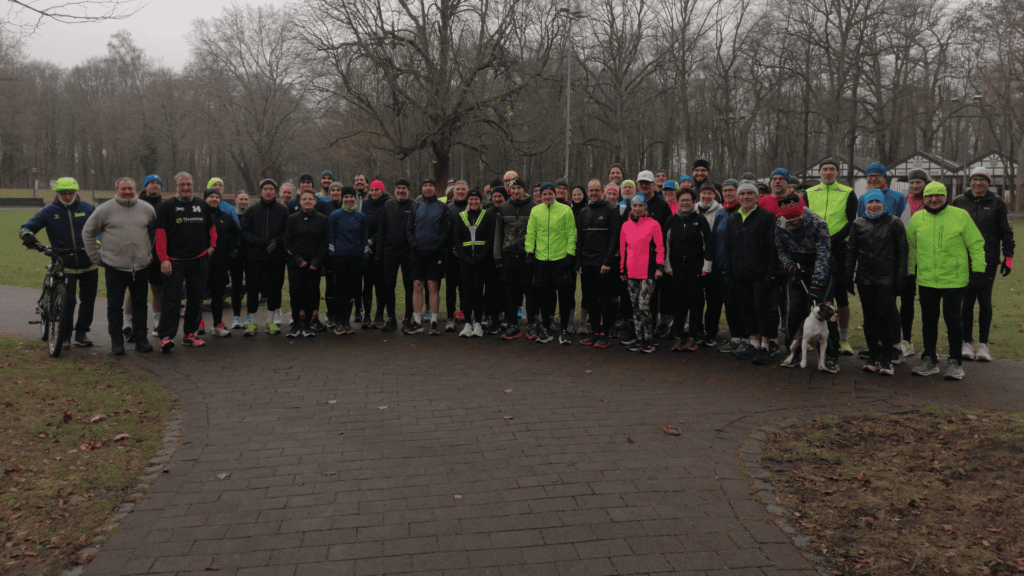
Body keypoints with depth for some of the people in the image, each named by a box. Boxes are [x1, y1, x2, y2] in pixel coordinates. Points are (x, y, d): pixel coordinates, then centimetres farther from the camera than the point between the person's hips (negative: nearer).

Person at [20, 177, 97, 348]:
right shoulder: (49, 212, 2)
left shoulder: (86, 208, 5)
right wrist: (27, 235, -19)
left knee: (88, 299, 8)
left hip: (88, 262, 2)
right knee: (67, 300, -10)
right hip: (64, 263, -2)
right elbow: (26, 227, 3)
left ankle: (81, 332, 22)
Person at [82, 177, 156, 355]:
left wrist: (151, 252, 12)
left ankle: (141, 339, 19)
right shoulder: (105, 210, -1)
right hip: (114, 267, -2)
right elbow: (88, 232, 5)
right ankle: (116, 341, 15)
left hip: (141, 267, 2)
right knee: (114, 305, 5)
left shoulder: (147, 209, 6)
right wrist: (97, 258, 3)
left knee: (140, 304, 9)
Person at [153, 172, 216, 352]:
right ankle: (166, 336, -6)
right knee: (171, 298, -7)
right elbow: (160, 233, -6)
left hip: (199, 260, 5)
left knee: (196, 298, 8)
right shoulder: (167, 206, 0)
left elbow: (211, 227, 25)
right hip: (175, 261, -4)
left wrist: (212, 245, 9)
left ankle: (190, 334, 18)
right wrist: (163, 259, -13)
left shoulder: (201, 205, 13)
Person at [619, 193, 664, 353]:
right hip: (631, 271, 5)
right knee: (635, 307, 9)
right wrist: (622, 270, 15)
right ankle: (639, 338, 16)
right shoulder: (626, 225, 12)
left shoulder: (653, 224, -2)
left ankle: (648, 340, 2)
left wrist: (659, 266, -10)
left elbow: (659, 247, -1)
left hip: (647, 271, -5)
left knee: (643, 305, -9)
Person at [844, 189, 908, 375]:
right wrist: (848, 276, 9)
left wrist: (900, 278, -3)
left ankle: (886, 359, 4)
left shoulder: (894, 223, 3)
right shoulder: (858, 224, 11)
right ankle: (874, 357, 15)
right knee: (869, 318, 6)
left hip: (886, 278, -3)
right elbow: (852, 252, 15)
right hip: (865, 279, 3)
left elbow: (901, 252, 3)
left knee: (884, 318, -6)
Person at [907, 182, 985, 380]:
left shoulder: (960, 215, -4)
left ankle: (955, 362, 14)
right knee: (928, 320, 10)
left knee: (953, 319, 1)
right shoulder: (917, 218, 4)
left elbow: (976, 243, 1)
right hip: (926, 280, 3)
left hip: (954, 280, -3)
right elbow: (911, 246, 14)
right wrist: (909, 271, 14)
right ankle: (929, 360, 22)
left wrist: (978, 267, -4)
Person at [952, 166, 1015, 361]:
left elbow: (1006, 232, 7)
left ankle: (983, 345, 11)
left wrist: (1008, 256, 0)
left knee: (985, 302, 2)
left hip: (988, 261, -1)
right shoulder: (960, 202, 7)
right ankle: (967, 343, 12)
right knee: (967, 301, 3)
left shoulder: (997, 203, 5)